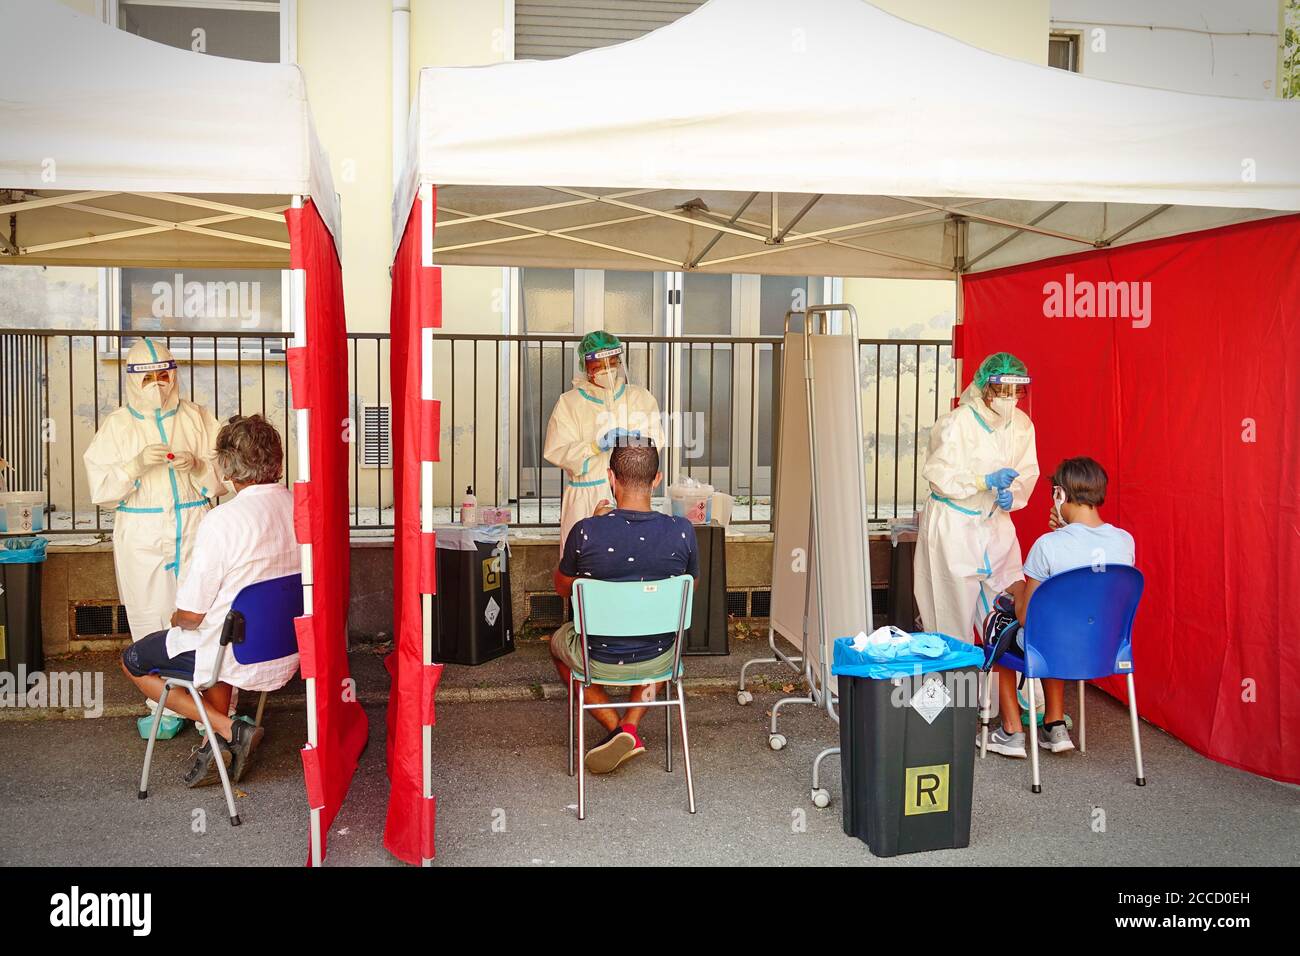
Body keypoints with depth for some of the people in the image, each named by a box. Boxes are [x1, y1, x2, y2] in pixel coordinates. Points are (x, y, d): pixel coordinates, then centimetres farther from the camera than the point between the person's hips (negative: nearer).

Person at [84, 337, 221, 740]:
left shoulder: (197, 418, 8)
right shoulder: (117, 425, 7)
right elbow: (101, 487, 0)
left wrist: (196, 466, -13)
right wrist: (138, 465, -17)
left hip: (195, 529, 0)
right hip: (142, 536, 1)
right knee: (152, 620, 0)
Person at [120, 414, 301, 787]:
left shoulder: (221, 522, -25)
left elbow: (191, 614, -18)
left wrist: (176, 620, 6)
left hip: (239, 658, -6)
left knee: (132, 661, 19)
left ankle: (229, 730, 7)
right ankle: (216, 744, 28)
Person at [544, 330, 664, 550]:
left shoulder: (640, 397, 10)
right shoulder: (569, 402, 4)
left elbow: (656, 440, -1)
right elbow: (555, 452, -4)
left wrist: (636, 437, -22)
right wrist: (595, 447, -18)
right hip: (585, 496, -1)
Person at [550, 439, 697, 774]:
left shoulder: (586, 531, -22)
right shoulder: (682, 531, -17)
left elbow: (562, 588, -1)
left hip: (599, 660, -2)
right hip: (659, 660, 3)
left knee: (558, 641, 32)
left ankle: (616, 728, 15)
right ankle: (632, 723, 21)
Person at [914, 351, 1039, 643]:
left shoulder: (1021, 424, 2)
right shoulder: (957, 423, -16)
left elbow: (1027, 472, 9)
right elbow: (938, 474, -17)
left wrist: (1011, 495, -12)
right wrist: (987, 481, -26)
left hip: (996, 522, 5)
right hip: (953, 527, -5)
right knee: (954, 610, 0)